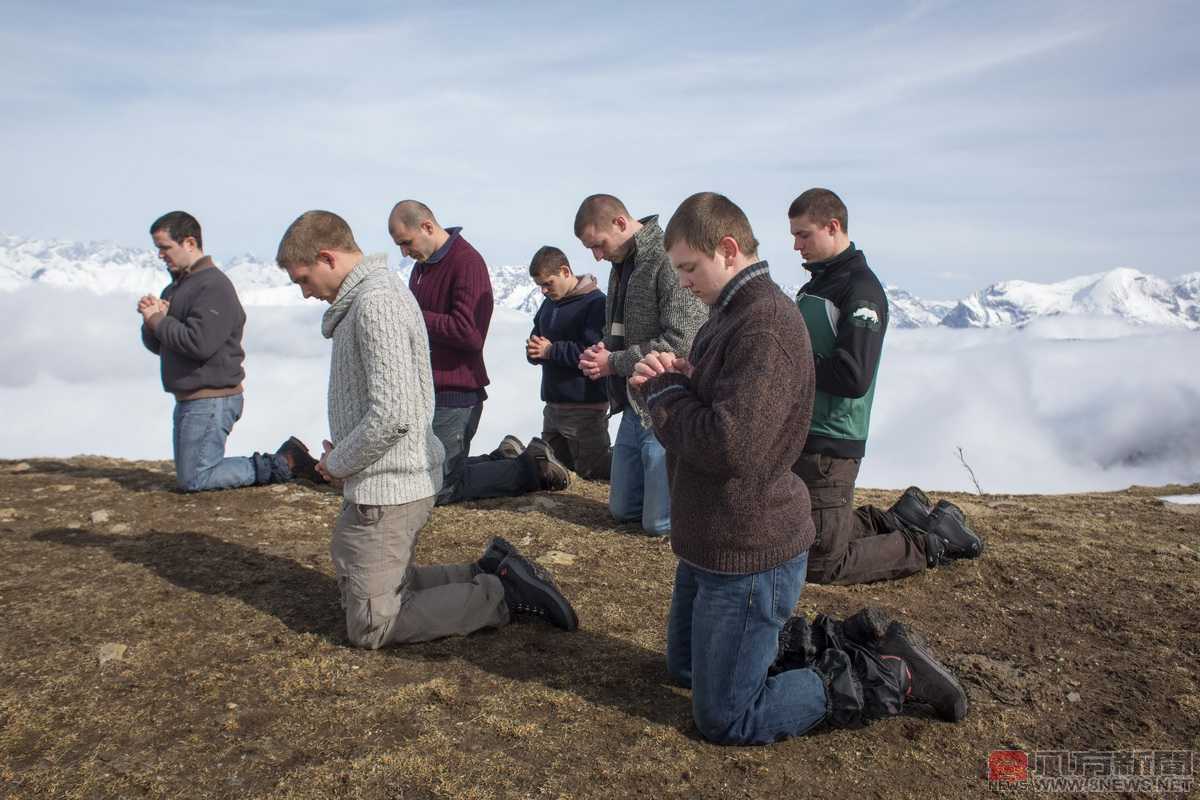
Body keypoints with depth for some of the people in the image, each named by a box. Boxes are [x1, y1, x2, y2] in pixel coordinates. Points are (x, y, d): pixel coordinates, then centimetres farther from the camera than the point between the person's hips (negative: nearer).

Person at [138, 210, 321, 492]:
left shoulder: (214, 286, -16)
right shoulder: (176, 286, 16)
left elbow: (199, 342, -28)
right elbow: (157, 345, 16)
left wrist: (159, 321, -14)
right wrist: (152, 320, -5)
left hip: (211, 400, -10)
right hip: (190, 399, 10)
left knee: (193, 480, -7)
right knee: (191, 473, 14)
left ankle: (283, 464, -2)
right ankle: (284, 460, 12)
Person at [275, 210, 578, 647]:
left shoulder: (376, 302, -20)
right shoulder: (362, 296, 12)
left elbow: (391, 414, -28)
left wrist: (337, 464, -12)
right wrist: (343, 455, 6)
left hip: (387, 489, -10)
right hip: (402, 479, 10)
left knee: (371, 626, -1)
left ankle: (505, 594, -1)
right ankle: (492, 574, 16)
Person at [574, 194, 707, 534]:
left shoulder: (671, 260, -18)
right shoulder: (621, 265, 12)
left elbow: (681, 343, -25)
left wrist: (614, 362, -16)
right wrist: (599, 352, 0)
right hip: (634, 407, 9)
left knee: (660, 523, -2)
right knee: (623, 510, 17)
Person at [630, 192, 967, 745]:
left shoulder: (766, 326, -24)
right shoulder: (730, 314, 10)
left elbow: (729, 446, -33)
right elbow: (702, 411, 15)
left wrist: (664, 391, -16)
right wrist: (666, 382, -8)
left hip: (748, 557, -10)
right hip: (711, 546, 10)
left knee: (723, 720, 3)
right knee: (684, 668, 25)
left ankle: (889, 679, 10)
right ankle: (827, 649, 26)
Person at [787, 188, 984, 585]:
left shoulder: (861, 289, -15)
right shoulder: (814, 284, 13)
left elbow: (853, 377, -25)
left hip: (829, 445, -9)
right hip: (798, 434, 9)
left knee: (820, 564, -1)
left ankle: (935, 542, 14)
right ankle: (901, 519, 29)